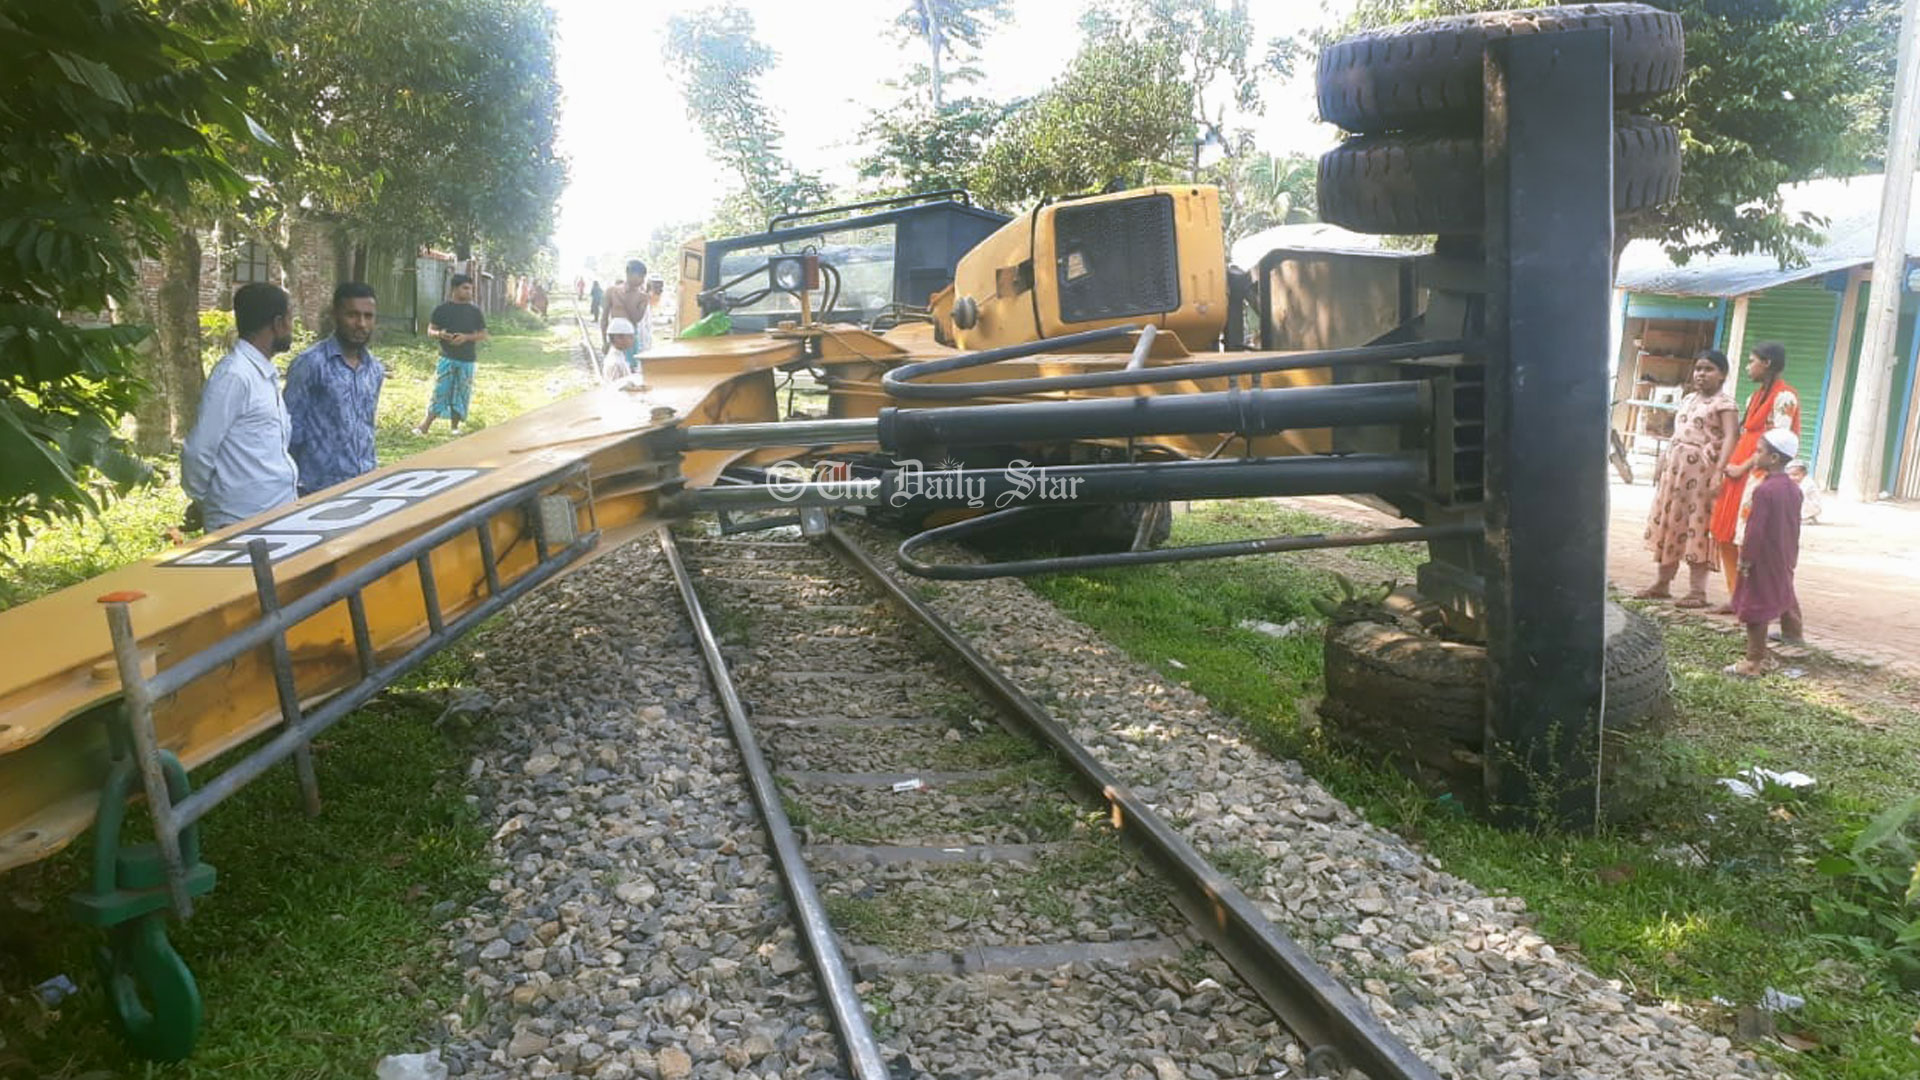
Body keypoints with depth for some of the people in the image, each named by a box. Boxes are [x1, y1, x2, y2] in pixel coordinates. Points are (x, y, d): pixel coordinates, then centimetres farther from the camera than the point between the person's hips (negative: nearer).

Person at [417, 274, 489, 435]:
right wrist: (440, 334, -17)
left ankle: (455, 427, 15)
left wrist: (466, 337, -12)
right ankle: (425, 426, -1)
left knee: (461, 394, 4)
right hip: (447, 358, -1)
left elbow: (483, 335, 5)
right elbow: (430, 331, 6)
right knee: (440, 392, -6)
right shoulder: (442, 310, 3)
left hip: (467, 361, 2)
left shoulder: (474, 312, 5)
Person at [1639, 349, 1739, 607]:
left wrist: (1719, 472, -26)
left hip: (1702, 470, -7)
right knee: (1668, 523, 9)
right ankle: (1662, 583, 18)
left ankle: (1697, 590, -5)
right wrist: (1662, 465, 17)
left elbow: (1730, 438, -15)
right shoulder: (1687, 400, 19)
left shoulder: (1725, 402, -5)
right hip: (1675, 467, 8)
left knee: (1698, 527, -8)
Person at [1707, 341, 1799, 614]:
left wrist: (1743, 467, -14)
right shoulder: (1757, 396, 20)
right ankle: (1736, 598, 14)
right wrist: (1730, 464, 7)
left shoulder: (1784, 397, -8)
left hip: (1759, 473, -9)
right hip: (1739, 472, 9)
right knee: (1727, 536, 7)